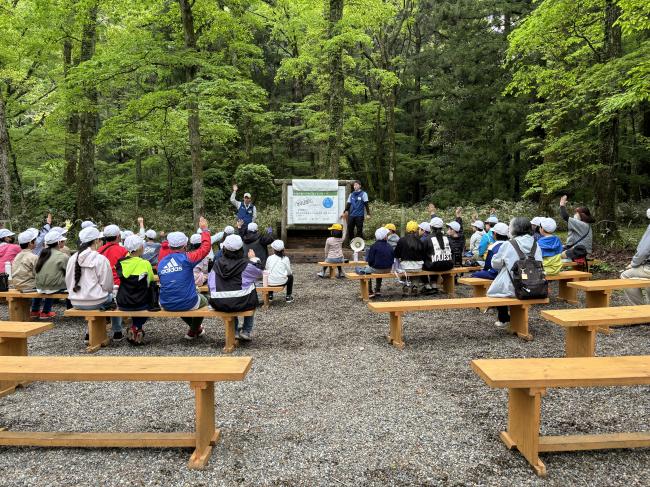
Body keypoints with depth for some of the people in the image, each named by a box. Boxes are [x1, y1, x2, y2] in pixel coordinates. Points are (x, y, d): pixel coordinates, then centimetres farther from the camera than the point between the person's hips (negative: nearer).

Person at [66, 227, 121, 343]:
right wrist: (109, 292, 8)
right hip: (94, 302, -5)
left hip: (75, 302, 6)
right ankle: (117, 332, 28)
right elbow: (107, 285, -13)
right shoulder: (100, 259, -14)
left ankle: (89, 333, 31)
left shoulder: (73, 258, 3)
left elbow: (68, 282, 7)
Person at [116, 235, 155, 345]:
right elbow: (151, 280, 0)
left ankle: (135, 329, 27)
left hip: (122, 304, 4)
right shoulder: (145, 264, -13)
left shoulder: (121, 263, -4)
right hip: (140, 305, -4)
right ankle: (136, 328, 14)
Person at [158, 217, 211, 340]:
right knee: (203, 300, 29)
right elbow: (205, 247, -4)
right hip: (187, 304, -4)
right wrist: (205, 230, 9)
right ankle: (193, 332, 36)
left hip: (166, 305, 5)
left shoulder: (161, 263, 2)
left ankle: (197, 328, 49)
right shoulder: (187, 258, -14)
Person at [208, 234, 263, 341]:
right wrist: (254, 259, 25)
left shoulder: (217, 264, 3)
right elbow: (259, 272, 10)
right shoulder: (245, 264, -7)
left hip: (218, 304, 3)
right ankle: (246, 331, 28)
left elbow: (210, 284, 5)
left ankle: (234, 331, 37)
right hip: (240, 304, -3)